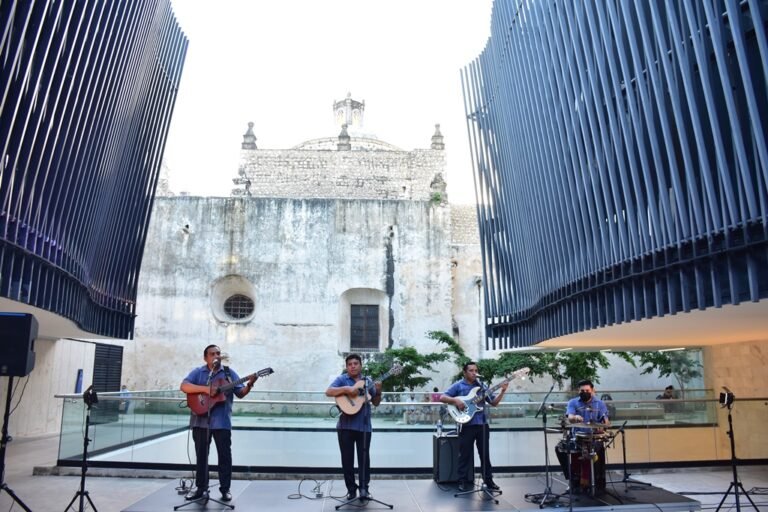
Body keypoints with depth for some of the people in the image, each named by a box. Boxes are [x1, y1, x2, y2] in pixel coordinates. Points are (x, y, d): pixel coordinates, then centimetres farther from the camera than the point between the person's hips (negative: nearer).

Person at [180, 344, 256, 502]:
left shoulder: (229, 372, 5)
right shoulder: (198, 372, 4)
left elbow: (240, 393, 3)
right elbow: (184, 386, -11)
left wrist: (249, 385, -19)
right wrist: (205, 389, -23)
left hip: (222, 422, -1)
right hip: (200, 421, 1)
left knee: (225, 455, 2)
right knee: (201, 455, 12)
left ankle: (225, 489, 12)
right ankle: (201, 487, 24)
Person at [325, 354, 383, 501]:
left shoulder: (367, 381, 11)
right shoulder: (342, 379, 1)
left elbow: (376, 403, 13)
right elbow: (328, 392, -14)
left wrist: (378, 392, -7)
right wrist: (346, 389, -25)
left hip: (364, 426, 2)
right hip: (345, 426, -2)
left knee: (364, 458, 2)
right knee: (347, 459, 5)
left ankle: (364, 488, 9)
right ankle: (351, 489, 15)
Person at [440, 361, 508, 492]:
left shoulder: (481, 385, 12)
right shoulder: (458, 385, 0)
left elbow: (494, 402, 10)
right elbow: (442, 398, -7)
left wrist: (502, 391, -4)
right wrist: (455, 400, -22)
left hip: (482, 424, 4)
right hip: (466, 425, -4)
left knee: (485, 454, 11)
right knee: (465, 454, 3)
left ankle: (488, 480, 22)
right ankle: (463, 481, 13)